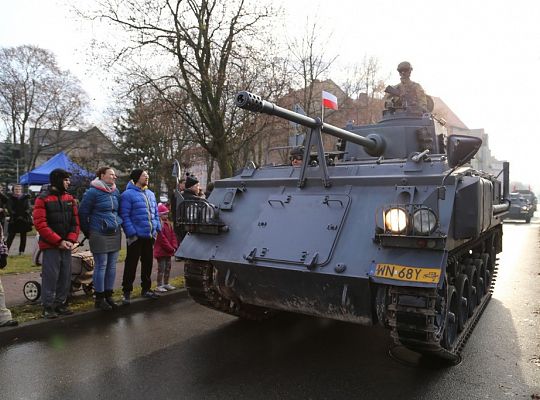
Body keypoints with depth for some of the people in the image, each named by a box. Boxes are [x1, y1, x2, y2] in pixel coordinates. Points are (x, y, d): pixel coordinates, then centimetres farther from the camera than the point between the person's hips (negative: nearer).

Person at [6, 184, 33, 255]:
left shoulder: (25, 198, 6)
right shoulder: (10, 198, 4)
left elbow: (28, 208, -1)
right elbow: (9, 209, -5)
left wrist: (23, 216, -15)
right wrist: (16, 216, -17)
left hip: (24, 220, 1)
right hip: (14, 220, -1)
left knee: (23, 236, 4)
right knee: (10, 236, -5)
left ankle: (21, 251, 10)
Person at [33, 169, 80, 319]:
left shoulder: (70, 198, 10)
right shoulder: (43, 199, -5)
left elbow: (75, 222, 8)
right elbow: (40, 224, -12)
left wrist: (71, 240, -6)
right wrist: (58, 241, -15)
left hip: (66, 245, 5)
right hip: (50, 246, -5)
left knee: (65, 276, 8)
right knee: (50, 276, -2)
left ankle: (60, 303, 21)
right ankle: (48, 306, 10)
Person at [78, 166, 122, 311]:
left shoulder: (115, 192, 11)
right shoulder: (93, 192, -8)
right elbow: (83, 212, -5)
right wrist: (88, 232, 2)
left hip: (115, 233, 6)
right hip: (100, 235, -6)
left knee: (112, 266, 10)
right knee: (101, 266, 0)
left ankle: (108, 295, 21)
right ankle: (99, 299, 10)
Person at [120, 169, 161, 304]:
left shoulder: (150, 194, 15)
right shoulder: (128, 194, -9)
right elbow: (125, 216, -14)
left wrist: (157, 228, 10)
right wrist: (131, 233, -19)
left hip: (149, 236, 7)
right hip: (136, 236, -7)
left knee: (147, 262, 15)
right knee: (131, 264, 0)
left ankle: (146, 288, 29)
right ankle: (127, 291, 11)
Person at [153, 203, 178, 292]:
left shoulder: (168, 224, 11)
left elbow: (173, 235, 12)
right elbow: (162, 238, -21)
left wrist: (174, 246, -1)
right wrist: (171, 248, -17)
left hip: (168, 251, 9)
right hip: (161, 251, -9)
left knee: (168, 267, 16)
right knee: (161, 268, -3)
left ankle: (166, 283, 28)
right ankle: (159, 286, 6)